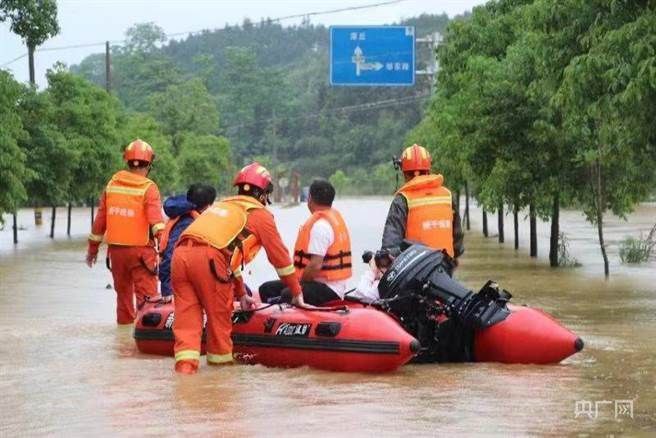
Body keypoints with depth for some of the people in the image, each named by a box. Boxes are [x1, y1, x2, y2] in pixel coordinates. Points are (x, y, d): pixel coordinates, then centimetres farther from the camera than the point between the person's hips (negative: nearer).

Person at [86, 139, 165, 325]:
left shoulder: (112, 184, 7)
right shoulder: (149, 188, -8)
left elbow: (100, 220, 13)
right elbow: (156, 221, -20)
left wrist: (93, 247, 21)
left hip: (115, 249, 5)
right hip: (140, 250, -5)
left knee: (123, 292, 19)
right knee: (147, 295, -5)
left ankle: (125, 322, 28)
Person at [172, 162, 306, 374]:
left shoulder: (222, 205, 36)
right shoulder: (260, 214, 15)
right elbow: (280, 257, 18)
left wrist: (241, 294, 45)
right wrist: (296, 293, 28)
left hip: (180, 253, 6)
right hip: (208, 259, -6)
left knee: (187, 313, 4)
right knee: (219, 314, 10)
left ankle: (185, 361, -10)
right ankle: (221, 358, 21)